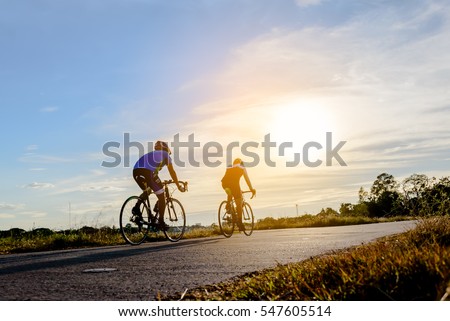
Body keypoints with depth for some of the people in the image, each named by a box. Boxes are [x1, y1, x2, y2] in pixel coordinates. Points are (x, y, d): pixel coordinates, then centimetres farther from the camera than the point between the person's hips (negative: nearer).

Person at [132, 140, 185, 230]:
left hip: (136, 172, 7)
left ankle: (136, 207, 10)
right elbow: (172, 172, 17)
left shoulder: (151, 154, 38)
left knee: (147, 191, 33)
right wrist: (179, 185, 25)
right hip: (147, 172, -7)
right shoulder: (165, 155, 22)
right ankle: (161, 222, 8)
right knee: (161, 197, 8)